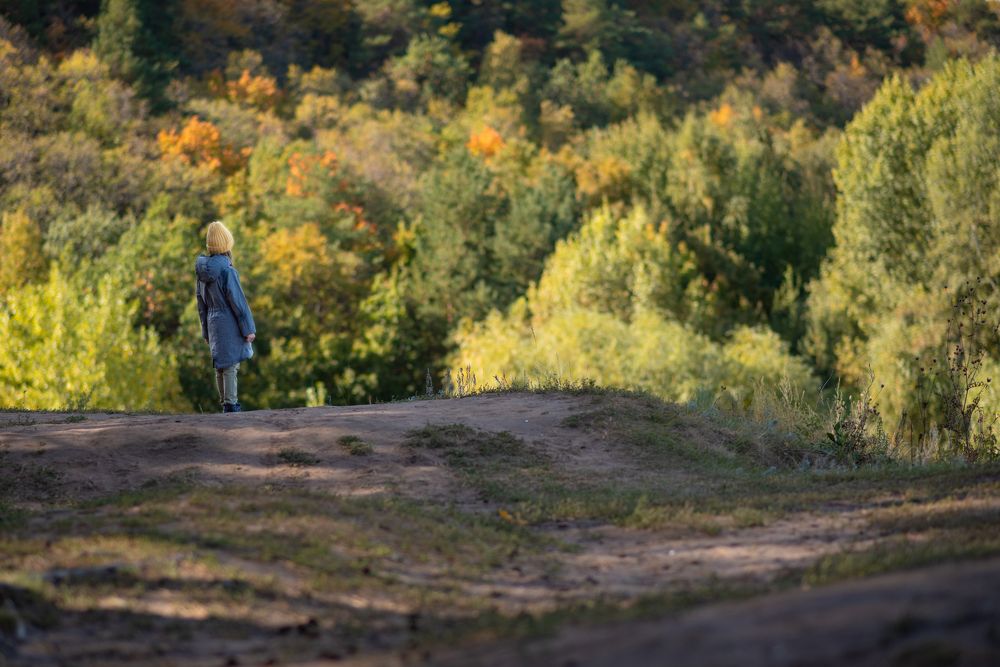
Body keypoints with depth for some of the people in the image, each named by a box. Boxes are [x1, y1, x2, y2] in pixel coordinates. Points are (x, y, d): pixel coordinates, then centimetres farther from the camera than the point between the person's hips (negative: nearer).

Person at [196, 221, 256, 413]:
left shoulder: (203, 269, 4)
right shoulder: (226, 270, -19)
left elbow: (201, 302, 11)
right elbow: (238, 301, -17)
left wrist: (206, 330, 19)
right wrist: (248, 328, -10)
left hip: (213, 323, 8)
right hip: (229, 324, -8)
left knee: (220, 365, 14)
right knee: (231, 366, -4)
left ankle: (227, 402, 21)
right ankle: (230, 405, -3)